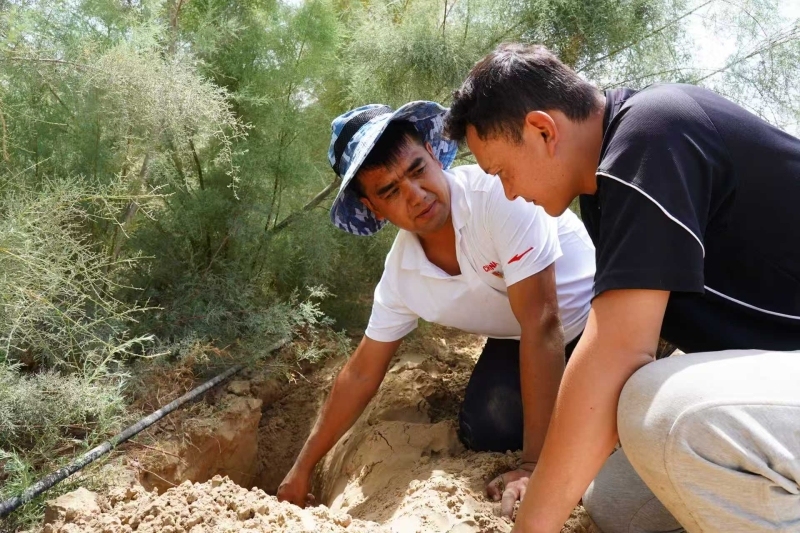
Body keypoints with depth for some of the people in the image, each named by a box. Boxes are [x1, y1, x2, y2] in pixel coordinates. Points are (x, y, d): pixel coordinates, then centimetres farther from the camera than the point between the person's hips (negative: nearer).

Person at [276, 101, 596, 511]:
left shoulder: (497, 192, -34)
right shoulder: (400, 275, -15)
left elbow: (542, 326, -35)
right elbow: (362, 373, -2)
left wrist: (535, 464, -35)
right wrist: (303, 467, 5)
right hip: (518, 339, 4)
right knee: (484, 429, -14)